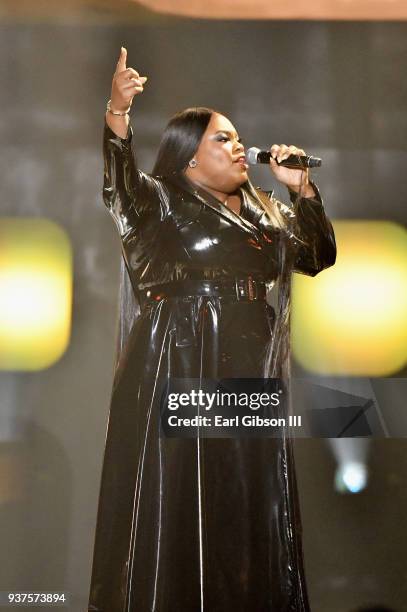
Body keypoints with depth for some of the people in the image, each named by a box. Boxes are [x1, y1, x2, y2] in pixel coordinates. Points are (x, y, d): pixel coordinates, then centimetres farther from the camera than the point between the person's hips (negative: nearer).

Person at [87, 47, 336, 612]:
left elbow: (320, 257, 22)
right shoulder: (161, 202, -1)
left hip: (250, 377, 6)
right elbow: (119, 181, -20)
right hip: (177, 376, -6)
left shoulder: (264, 212, 19)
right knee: (176, 507, -4)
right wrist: (118, 111, -39)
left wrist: (302, 189, 10)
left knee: (249, 505, 9)